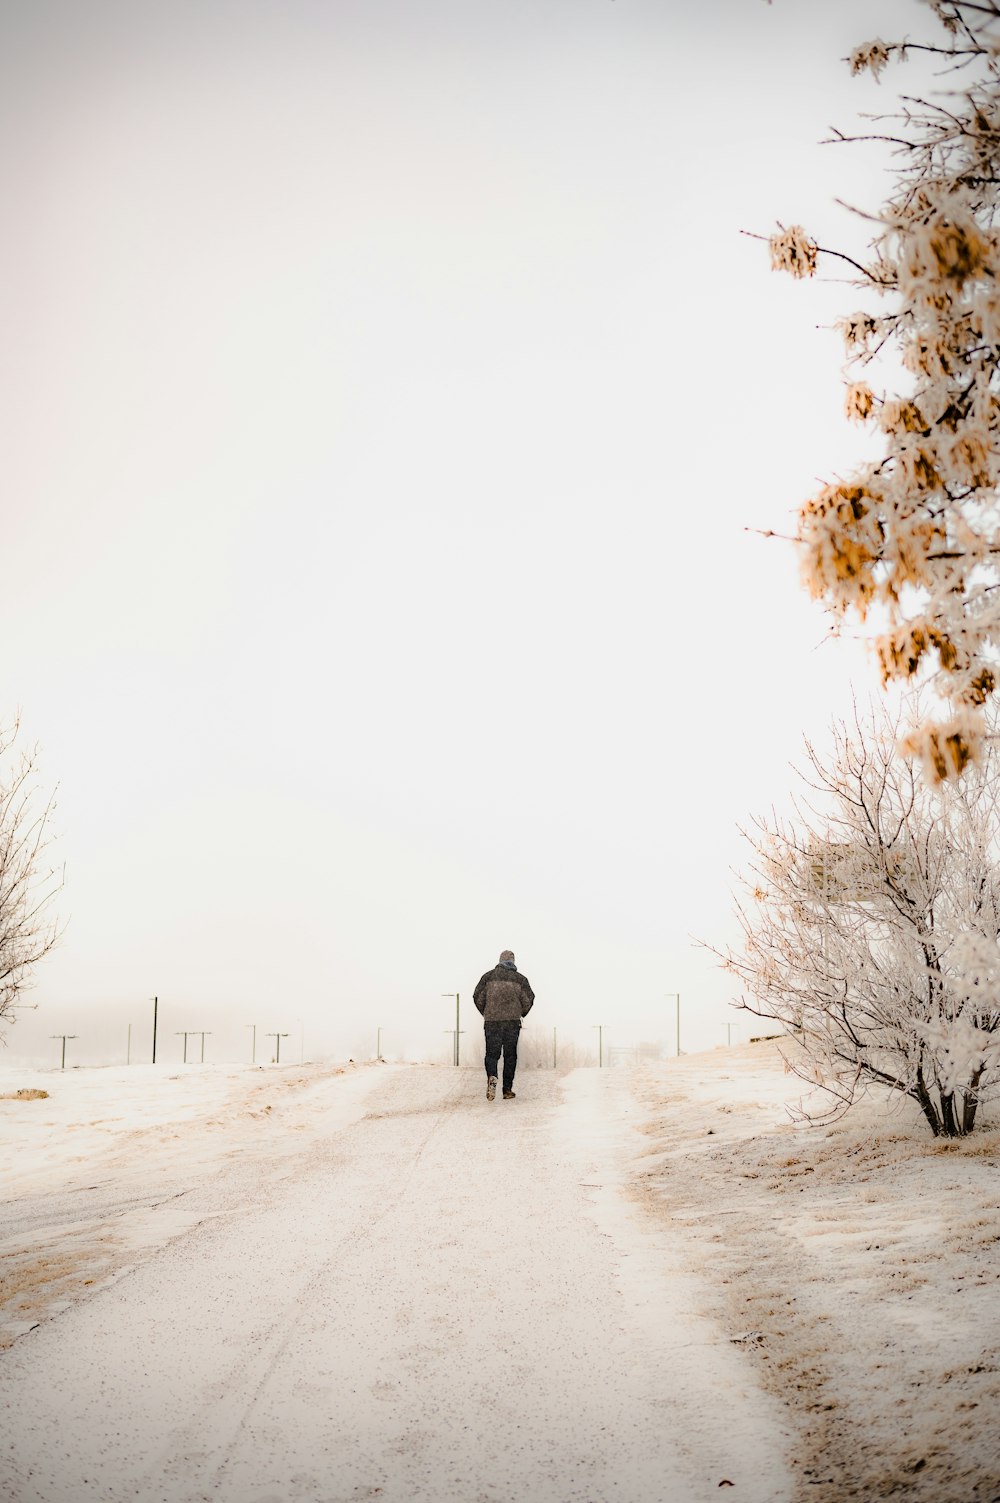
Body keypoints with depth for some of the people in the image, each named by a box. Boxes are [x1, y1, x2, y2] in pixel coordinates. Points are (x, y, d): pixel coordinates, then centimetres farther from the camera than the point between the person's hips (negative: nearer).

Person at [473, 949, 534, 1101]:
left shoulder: (488, 976, 4)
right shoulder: (520, 979, 4)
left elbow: (478, 997, 4)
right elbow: (528, 1000, 3)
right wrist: (522, 1014, 23)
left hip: (491, 1021, 0)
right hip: (512, 1022, 0)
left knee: (492, 1053, 4)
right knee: (510, 1055, 9)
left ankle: (492, 1077, -25)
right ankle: (507, 1090, 8)